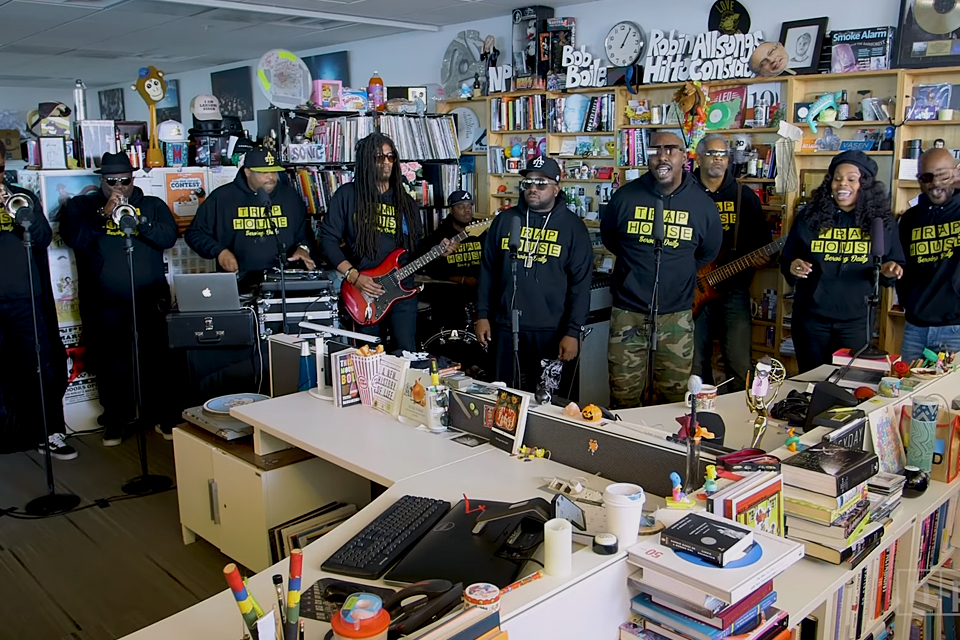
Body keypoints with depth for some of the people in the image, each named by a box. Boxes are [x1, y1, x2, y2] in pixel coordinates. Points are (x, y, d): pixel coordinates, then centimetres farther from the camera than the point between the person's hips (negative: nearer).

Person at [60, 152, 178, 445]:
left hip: (149, 300, 0)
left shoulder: (152, 205, 13)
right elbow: (71, 237, -6)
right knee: (110, 363, 4)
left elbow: (169, 236, -3)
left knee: (156, 359, 0)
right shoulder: (82, 205, 12)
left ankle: (162, 414, 12)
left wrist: (138, 222, -18)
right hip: (103, 304, 0)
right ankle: (116, 418, 17)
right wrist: (104, 214, -15)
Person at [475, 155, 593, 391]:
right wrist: (482, 315, 6)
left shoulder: (573, 227, -2)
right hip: (506, 328, 3)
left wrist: (573, 332, -10)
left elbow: (581, 283, -5)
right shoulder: (505, 220, 7)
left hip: (552, 331, -2)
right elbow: (488, 271, 10)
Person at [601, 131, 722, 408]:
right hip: (628, 313, 0)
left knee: (673, 399, 11)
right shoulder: (625, 196, -5)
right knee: (623, 399, 7)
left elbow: (708, 252, 15)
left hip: (676, 316, 1)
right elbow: (608, 238, 14)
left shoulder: (702, 204, -3)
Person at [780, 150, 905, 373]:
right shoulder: (810, 216, -2)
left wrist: (890, 271, -14)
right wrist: (792, 268, -18)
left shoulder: (882, 220, -1)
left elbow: (895, 264, 8)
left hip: (855, 320, 0)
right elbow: (785, 260, 4)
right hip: (810, 316, 1)